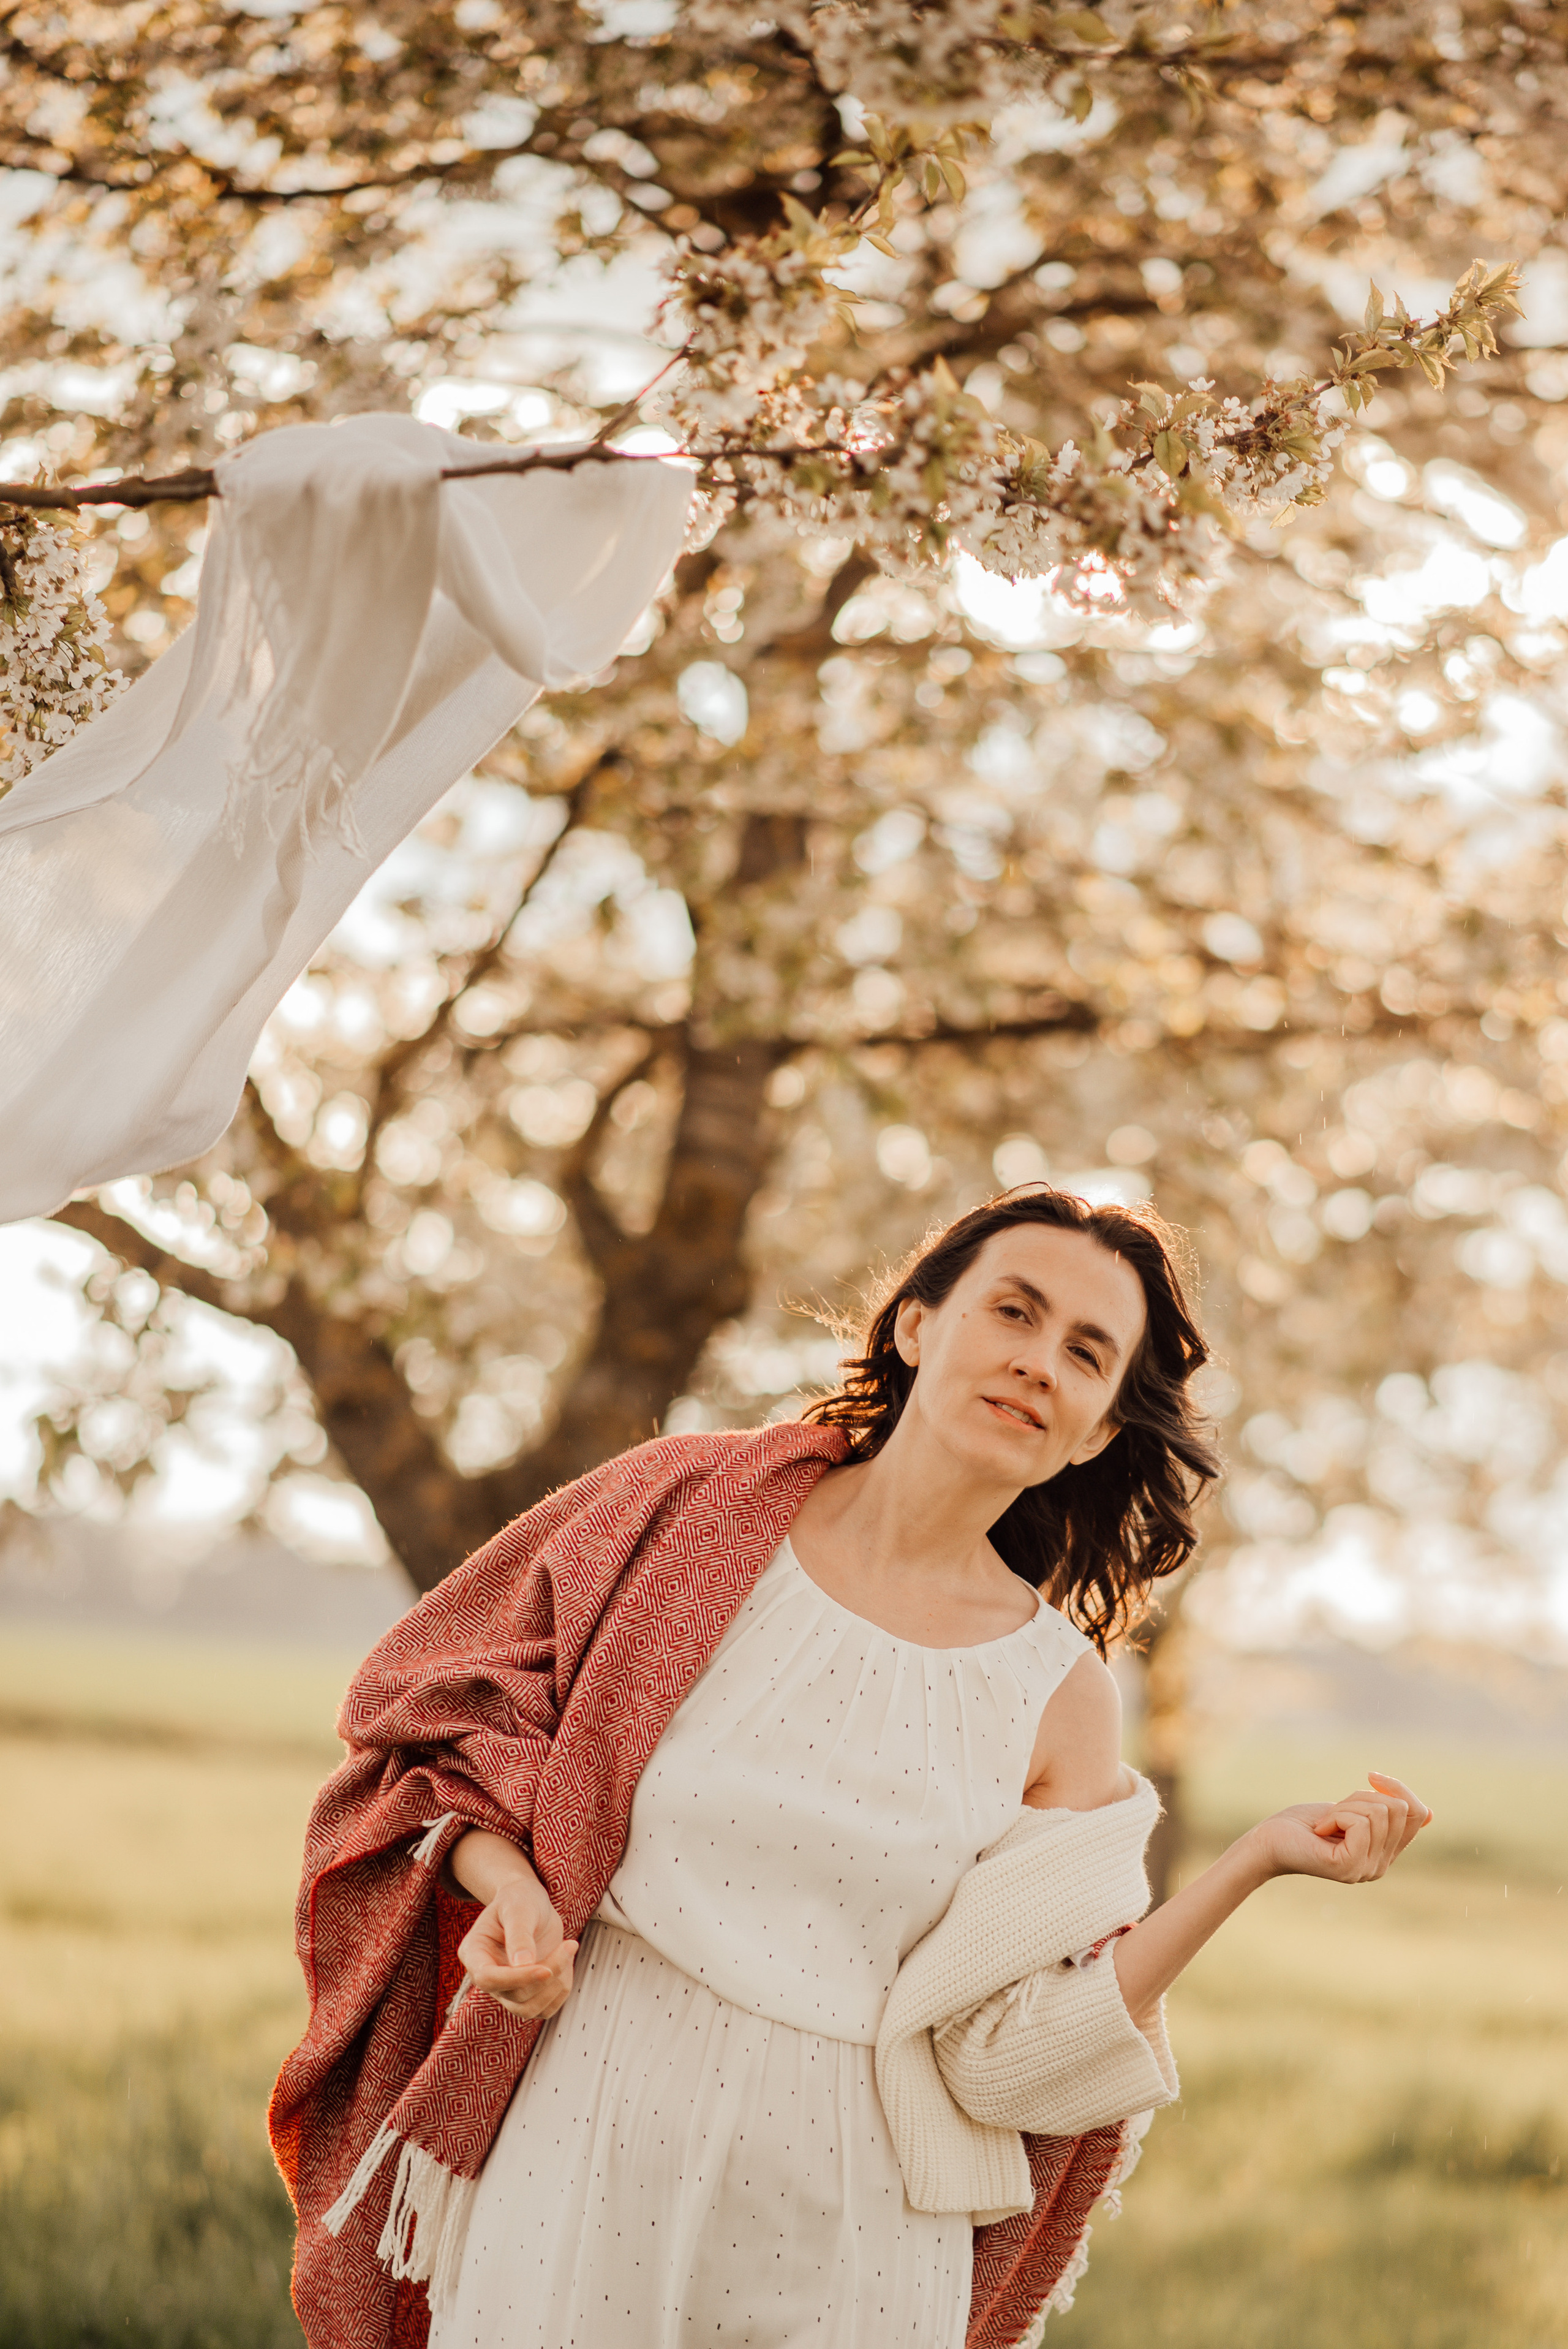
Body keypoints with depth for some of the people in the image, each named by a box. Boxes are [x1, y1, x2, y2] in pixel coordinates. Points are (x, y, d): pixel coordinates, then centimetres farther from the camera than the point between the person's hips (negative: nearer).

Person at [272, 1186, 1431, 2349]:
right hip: (585, 2153, 0)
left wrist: (1258, 1862, -10)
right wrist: (508, 1884, -12)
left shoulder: (1062, 1697, -1)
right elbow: (434, 1726, 6)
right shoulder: (695, 1509, -2)